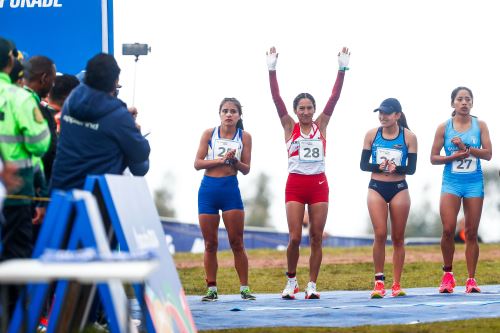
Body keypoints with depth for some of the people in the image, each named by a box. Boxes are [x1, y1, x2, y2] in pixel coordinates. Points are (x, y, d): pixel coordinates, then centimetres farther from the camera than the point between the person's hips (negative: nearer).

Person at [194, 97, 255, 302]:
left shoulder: (244, 137, 4)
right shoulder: (209, 134, 5)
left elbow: (246, 169, 3)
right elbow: (198, 163, -1)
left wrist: (234, 161, -17)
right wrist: (220, 160, -12)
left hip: (231, 189, -1)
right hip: (208, 189, 1)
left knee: (237, 242, -2)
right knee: (210, 244, 4)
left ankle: (244, 288, 3)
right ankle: (211, 289, 10)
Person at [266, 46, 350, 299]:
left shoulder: (321, 125, 8)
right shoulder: (290, 127, 5)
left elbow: (334, 97, 2)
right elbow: (276, 99, -4)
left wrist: (342, 69, -6)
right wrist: (272, 70, -12)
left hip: (318, 184, 2)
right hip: (295, 184, -1)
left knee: (316, 238, 0)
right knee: (295, 238, -6)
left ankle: (311, 285, 6)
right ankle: (291, 280, 13)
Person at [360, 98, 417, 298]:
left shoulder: (408, 137, -2)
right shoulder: (372, 135, 2)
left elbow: (411, 168, -3)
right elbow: (363, 164, 2)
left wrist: (396, 168, -22)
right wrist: (379, 167, -17)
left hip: (399, 189, 0)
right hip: (376, 188, 0)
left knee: (398, 238, 3)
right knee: (380, 235, -10)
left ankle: (397, 284, 9)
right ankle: (379, 282, -2)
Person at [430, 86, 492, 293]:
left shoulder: (480, 125, 5)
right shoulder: (444, 127, 3)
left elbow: (488, 154, -4)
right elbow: (433, 158, 3)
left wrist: (466, 148, -16)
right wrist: (453, 156, -12)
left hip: (474, 183, 1)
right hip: (451, 182, -1)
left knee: (471, 233, 2)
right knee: (448, 229, -13)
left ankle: (471, 280, 6)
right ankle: (448, 273, 5)